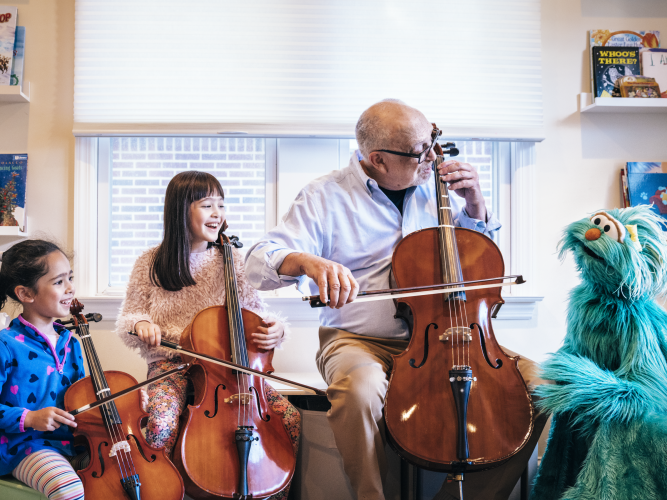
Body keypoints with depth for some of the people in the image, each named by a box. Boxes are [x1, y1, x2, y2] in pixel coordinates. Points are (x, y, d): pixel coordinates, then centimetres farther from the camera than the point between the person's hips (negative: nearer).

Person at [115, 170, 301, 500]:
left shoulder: (232, 260, 5)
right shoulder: (150, 264, 3)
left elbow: (255, 312, 9)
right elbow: (126, 321, 9)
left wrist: (274, 329, -14)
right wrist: (141, 323, -15)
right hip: (172, 364, -1)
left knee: (290, 417, -19)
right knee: (161, 424, -34)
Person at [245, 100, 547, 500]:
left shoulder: (434, 187, 9)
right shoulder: (327, 196, -3)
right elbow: (258, 262, -11)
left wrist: (474, 205, 2)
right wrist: (308, 261, -34)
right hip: (360, 342, -4)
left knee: (535, 381, -14)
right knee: (361, 388, -38)